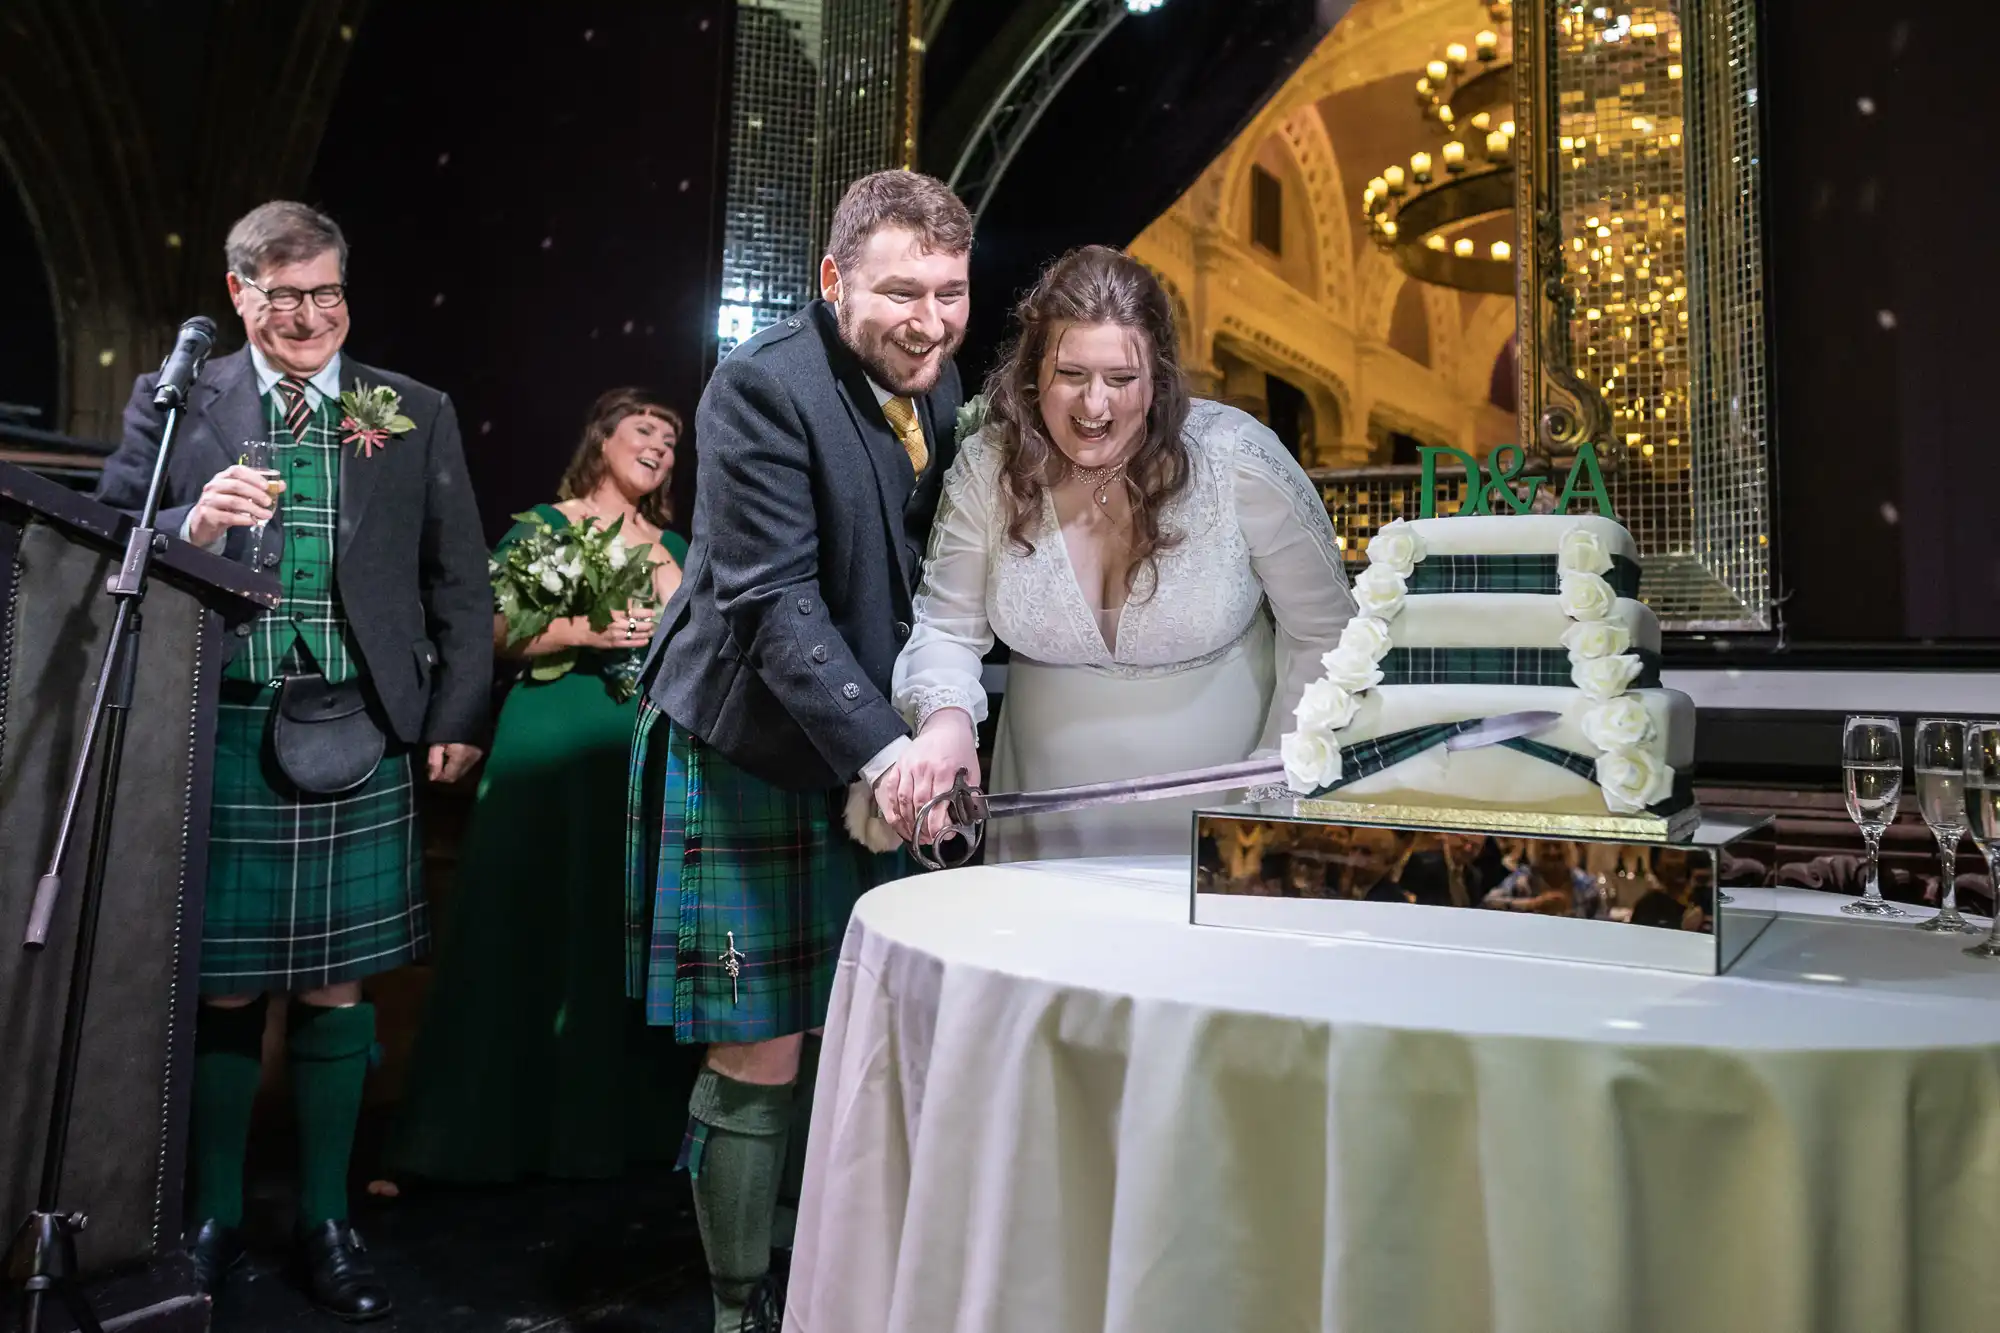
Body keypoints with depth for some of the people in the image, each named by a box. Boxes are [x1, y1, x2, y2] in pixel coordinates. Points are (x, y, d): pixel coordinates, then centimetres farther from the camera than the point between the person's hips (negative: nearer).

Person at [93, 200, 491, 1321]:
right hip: (218, 733, 0)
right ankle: (215, 1217, 27)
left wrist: (458, 717, 0)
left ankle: (329, 1222, 23)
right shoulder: (172, 401, 7)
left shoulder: (417, 415, 8)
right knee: (219, 987, 8)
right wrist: (192, 525, -16)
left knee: (336, 987, 8)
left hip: (361, 737, 1)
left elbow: (461, 584, 7)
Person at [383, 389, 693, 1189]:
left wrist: (654, 556, -4)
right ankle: (505, 1125, 10)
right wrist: (585, 631, -17)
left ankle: (611, 1119, 18)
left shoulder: (669, 546, 16)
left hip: (639, 749, 4)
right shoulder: (541, 527, 5)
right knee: (527, 924, 0)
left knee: (619, 928, 6)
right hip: (550, 743, -3)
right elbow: (500, 635, -4)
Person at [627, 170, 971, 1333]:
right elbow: (771, 601, -24)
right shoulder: (763, 388, -18)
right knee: (761, 1063, 0)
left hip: (866, 755, 7)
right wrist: (882, 751, -32)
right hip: (749, 756, -7)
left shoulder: (939, 381, 5)